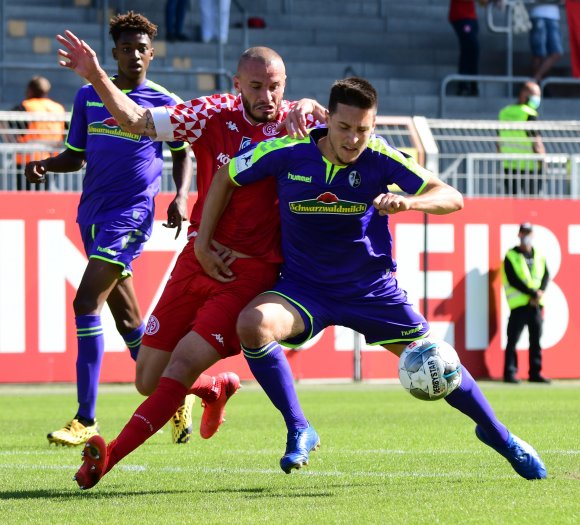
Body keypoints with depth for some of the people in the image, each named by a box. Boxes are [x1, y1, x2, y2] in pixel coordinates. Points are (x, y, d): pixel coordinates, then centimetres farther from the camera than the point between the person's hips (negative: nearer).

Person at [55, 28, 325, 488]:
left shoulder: (292, 120, -2)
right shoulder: (216, 114, -2)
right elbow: (136, 121, -6)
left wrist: (307, 108, -24)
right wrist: (97, 78, -21)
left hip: (250, 273, -3)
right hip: (197, 259, 3)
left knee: (183, 364, -19)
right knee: (149, 380, 6)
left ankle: (109, 458, -19)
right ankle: (217, 389, 39)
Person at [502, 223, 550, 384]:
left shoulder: (539, 255, 16)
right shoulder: (511, 256, -1)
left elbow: (546, 275, 9)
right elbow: (513, 280, -10)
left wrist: (540, 292, -11)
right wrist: (533, 293, -17)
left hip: (536, 304, 5)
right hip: (519, 304, -5)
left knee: (536, 339, 6)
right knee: (513, 339, -6)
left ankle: (535, 373, 10)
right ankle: (510, 373, -5)